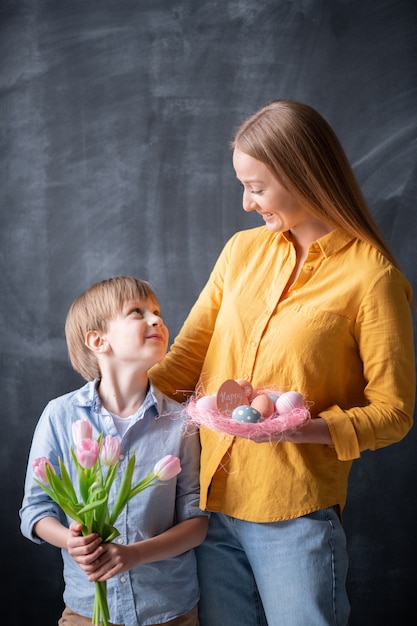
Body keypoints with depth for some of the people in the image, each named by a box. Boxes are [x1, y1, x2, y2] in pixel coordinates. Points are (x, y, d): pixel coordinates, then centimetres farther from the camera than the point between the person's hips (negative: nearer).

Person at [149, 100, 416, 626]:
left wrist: (302, 428, -22)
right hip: (209, 500, 5)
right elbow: (186, 356, 8)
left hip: (295, 514, -5)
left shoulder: (370, 276, -10)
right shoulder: (242, 250, 6)